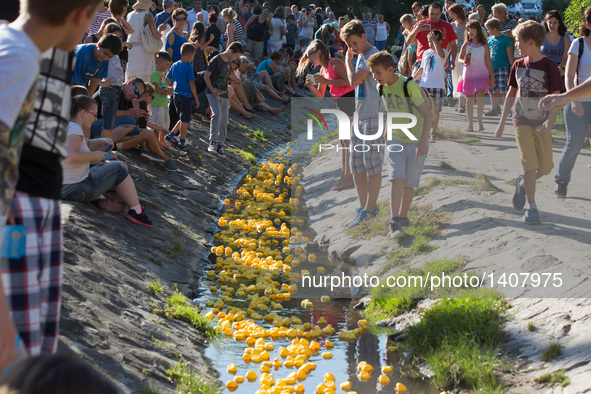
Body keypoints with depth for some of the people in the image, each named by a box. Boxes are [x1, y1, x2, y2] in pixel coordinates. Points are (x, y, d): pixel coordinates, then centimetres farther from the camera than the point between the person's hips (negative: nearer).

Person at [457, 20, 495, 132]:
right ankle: (470, 124, 13)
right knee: (470, 98, 5)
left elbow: (488, 62, 7)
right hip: (468, 75, 2)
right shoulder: (466, 45, 6)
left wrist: (492, 78, 7)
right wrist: (464, 62, -13)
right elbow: (460, 58, 12)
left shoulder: (484, 46, 2)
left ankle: (480, 121, -10)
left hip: (482, 74, -2)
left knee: (480, 95, -21)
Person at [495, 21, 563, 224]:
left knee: (546, 167, 1)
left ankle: (522, 183, 30)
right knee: (530, 164, -8)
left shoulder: (549, 66, -10)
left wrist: (550, 122, -26)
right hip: (522, 121, 2)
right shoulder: (518, 65, 3)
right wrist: (502, 122, 13)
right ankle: (532, 207, -1)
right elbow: (511, 94, 14)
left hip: (542, 124, -1)